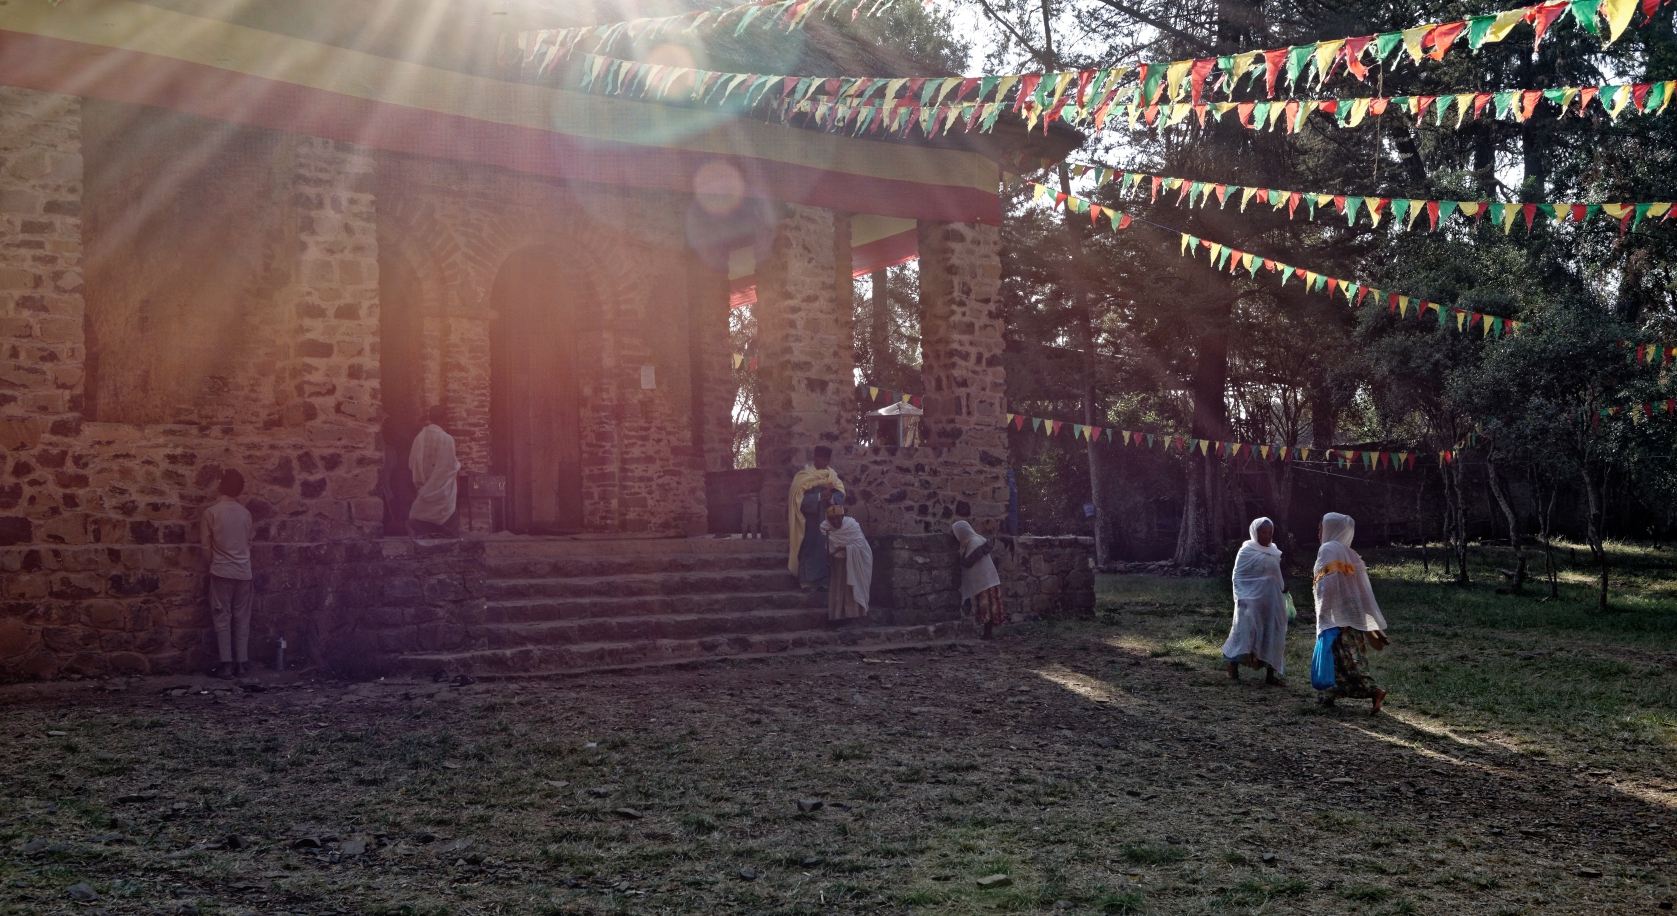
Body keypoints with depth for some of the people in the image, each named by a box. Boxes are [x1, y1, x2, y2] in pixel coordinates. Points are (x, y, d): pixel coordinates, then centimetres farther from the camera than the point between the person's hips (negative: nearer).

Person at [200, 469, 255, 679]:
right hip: (243, 571, 3)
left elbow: (206, 544, -3)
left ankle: (227, 664, -2)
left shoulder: (210, 512, -7)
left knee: (222, 618, 1)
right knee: (242, 618, 7)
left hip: (221, 571, -3)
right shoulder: (245, 513, 3)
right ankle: (241, 663, 6)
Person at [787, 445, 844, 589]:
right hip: (809, 522, -4)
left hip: (827, 522, 4)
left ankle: (823, 580, 4)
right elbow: (801, 499, -13)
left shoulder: (833, 477, 11)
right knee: (809, 549, -7)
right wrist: (819, 497, -24)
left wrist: (831, 498, -21)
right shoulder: (803, 477, -3)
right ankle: (807, 581, -5)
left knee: (825, 549, 1)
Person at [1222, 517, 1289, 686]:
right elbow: (1238, 576, -9)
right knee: (1246, 633, -7)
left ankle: (1271, 673, 10)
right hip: (1251, 601, -6)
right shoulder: (1247, 552, -7)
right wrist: (1240, 598, -16)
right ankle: (1233, 665, 7)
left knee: (1272, 636, 5)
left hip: (1272, 602, 6)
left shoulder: (1273, 552, 12)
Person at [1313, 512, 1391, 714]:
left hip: (1337, 613, -9)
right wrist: (1371, 621, 17)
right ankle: (1331, 694, 16)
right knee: (1348, 655, 11)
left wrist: (1323, 614, -18)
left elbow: (1327, 584, -18)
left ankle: (1373, 690, -20)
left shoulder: (1328, 550, -10)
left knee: (1345, 657, -10)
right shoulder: (1349, 553, 14)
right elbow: (1361, 586, 14)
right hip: (1352, 612, 9)